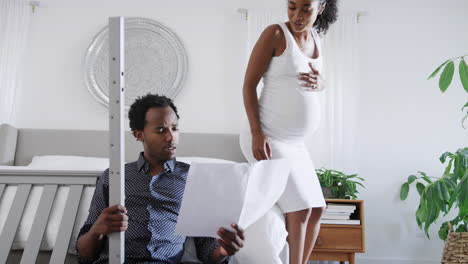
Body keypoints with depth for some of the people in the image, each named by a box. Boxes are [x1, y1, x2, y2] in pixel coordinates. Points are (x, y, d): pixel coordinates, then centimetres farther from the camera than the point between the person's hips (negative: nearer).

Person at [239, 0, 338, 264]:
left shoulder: (316, 39, 11)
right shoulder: (275, 34, -11)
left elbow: (319, 80, 24)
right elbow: (249, 85, -12)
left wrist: (320, 82, -2)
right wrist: (257, 133, -22)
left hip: (295, 143, 8)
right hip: (267, 139, -8)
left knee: (317, 209, 10)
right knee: (300, 209, -14)